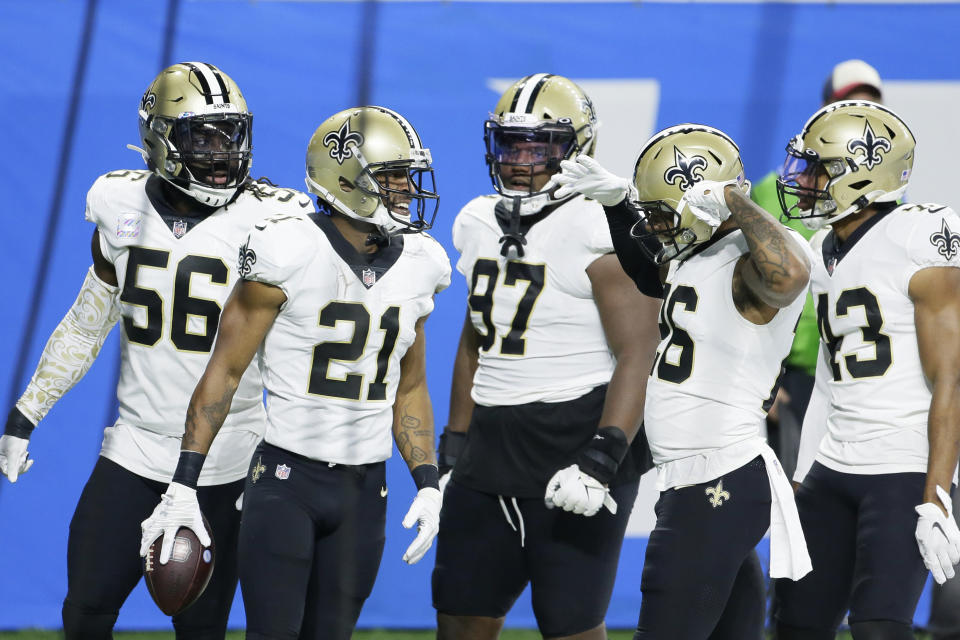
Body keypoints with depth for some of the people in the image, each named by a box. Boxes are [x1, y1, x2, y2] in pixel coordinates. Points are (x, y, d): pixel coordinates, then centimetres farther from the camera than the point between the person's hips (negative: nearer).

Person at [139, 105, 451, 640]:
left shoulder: (414, 266, 7)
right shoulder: (292, 255, -11)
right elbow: (224, 372, -8)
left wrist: (428, 483, 6)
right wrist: (184, 485, -11)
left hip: (364, 490, 5)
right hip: (287, 481, -5)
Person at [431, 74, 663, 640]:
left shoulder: (602, 233, -13)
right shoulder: (481, 224, 11)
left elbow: (637, 355, -19)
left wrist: (603, 456, -28)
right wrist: (455, 444, 20)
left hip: (573, 444, -8)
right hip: (491, 450, 8)